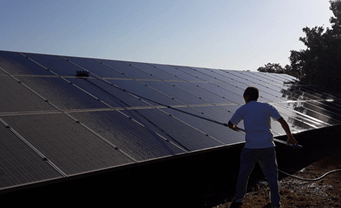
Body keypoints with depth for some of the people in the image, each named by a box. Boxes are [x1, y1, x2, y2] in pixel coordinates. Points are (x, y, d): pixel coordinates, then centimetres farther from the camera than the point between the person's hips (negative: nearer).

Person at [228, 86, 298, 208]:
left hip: (251, 147, -1)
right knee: (272, 175, 9)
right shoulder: (267, 107, 7)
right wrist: (290, 137, 13)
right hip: (268, 146, 1)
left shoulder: (242, 109, 5)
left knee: (243, 173, 13)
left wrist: (234, 127, 36)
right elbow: (282, 121, 4)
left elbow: (230, 124, 13)